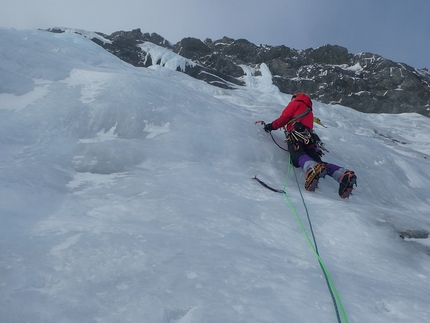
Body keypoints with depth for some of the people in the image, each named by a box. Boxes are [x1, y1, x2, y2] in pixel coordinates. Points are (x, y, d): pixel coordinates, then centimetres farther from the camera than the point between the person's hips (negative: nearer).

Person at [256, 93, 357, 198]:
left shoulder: (295, 103, 22)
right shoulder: (309, 111, 44)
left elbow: (284, 117, 9)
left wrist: (272, 126, 19)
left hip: (296, 134, -6)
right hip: (309, 138, 7)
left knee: (297, 155, -30)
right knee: (317, 161, -7)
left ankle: (313, 168, -65)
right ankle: (344, 175, -32)